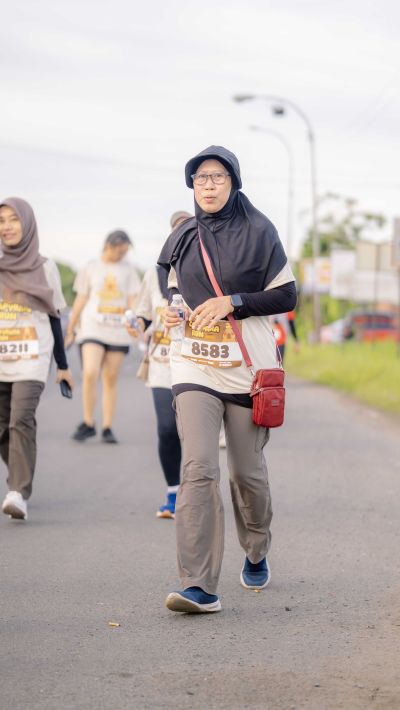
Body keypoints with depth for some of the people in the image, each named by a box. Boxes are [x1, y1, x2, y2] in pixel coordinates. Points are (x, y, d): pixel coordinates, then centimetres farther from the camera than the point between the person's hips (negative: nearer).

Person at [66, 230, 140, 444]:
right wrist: (70, 331, 12)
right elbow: (80, 301, 11)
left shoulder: (128, 270, 10)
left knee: (111, 380, 3)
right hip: (92, 329, -2)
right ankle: (88, 424, -7)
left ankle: (107, 428, 8)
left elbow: (132, 300, 5)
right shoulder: (91, 268, 8)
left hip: (118, 332, 2)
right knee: (90, 374, -18)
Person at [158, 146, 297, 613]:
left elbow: (286, 296, -2)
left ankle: (256, 554, 39)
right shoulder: (183, 239, 9)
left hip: (248, 368, -1)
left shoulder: (258, 232, -2)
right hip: (194, 367, 2)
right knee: (198, 469, -14)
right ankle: (199, 587, -20)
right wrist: (172, 313, 0)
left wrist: (233, 302, -15)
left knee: (247, 472, 9)